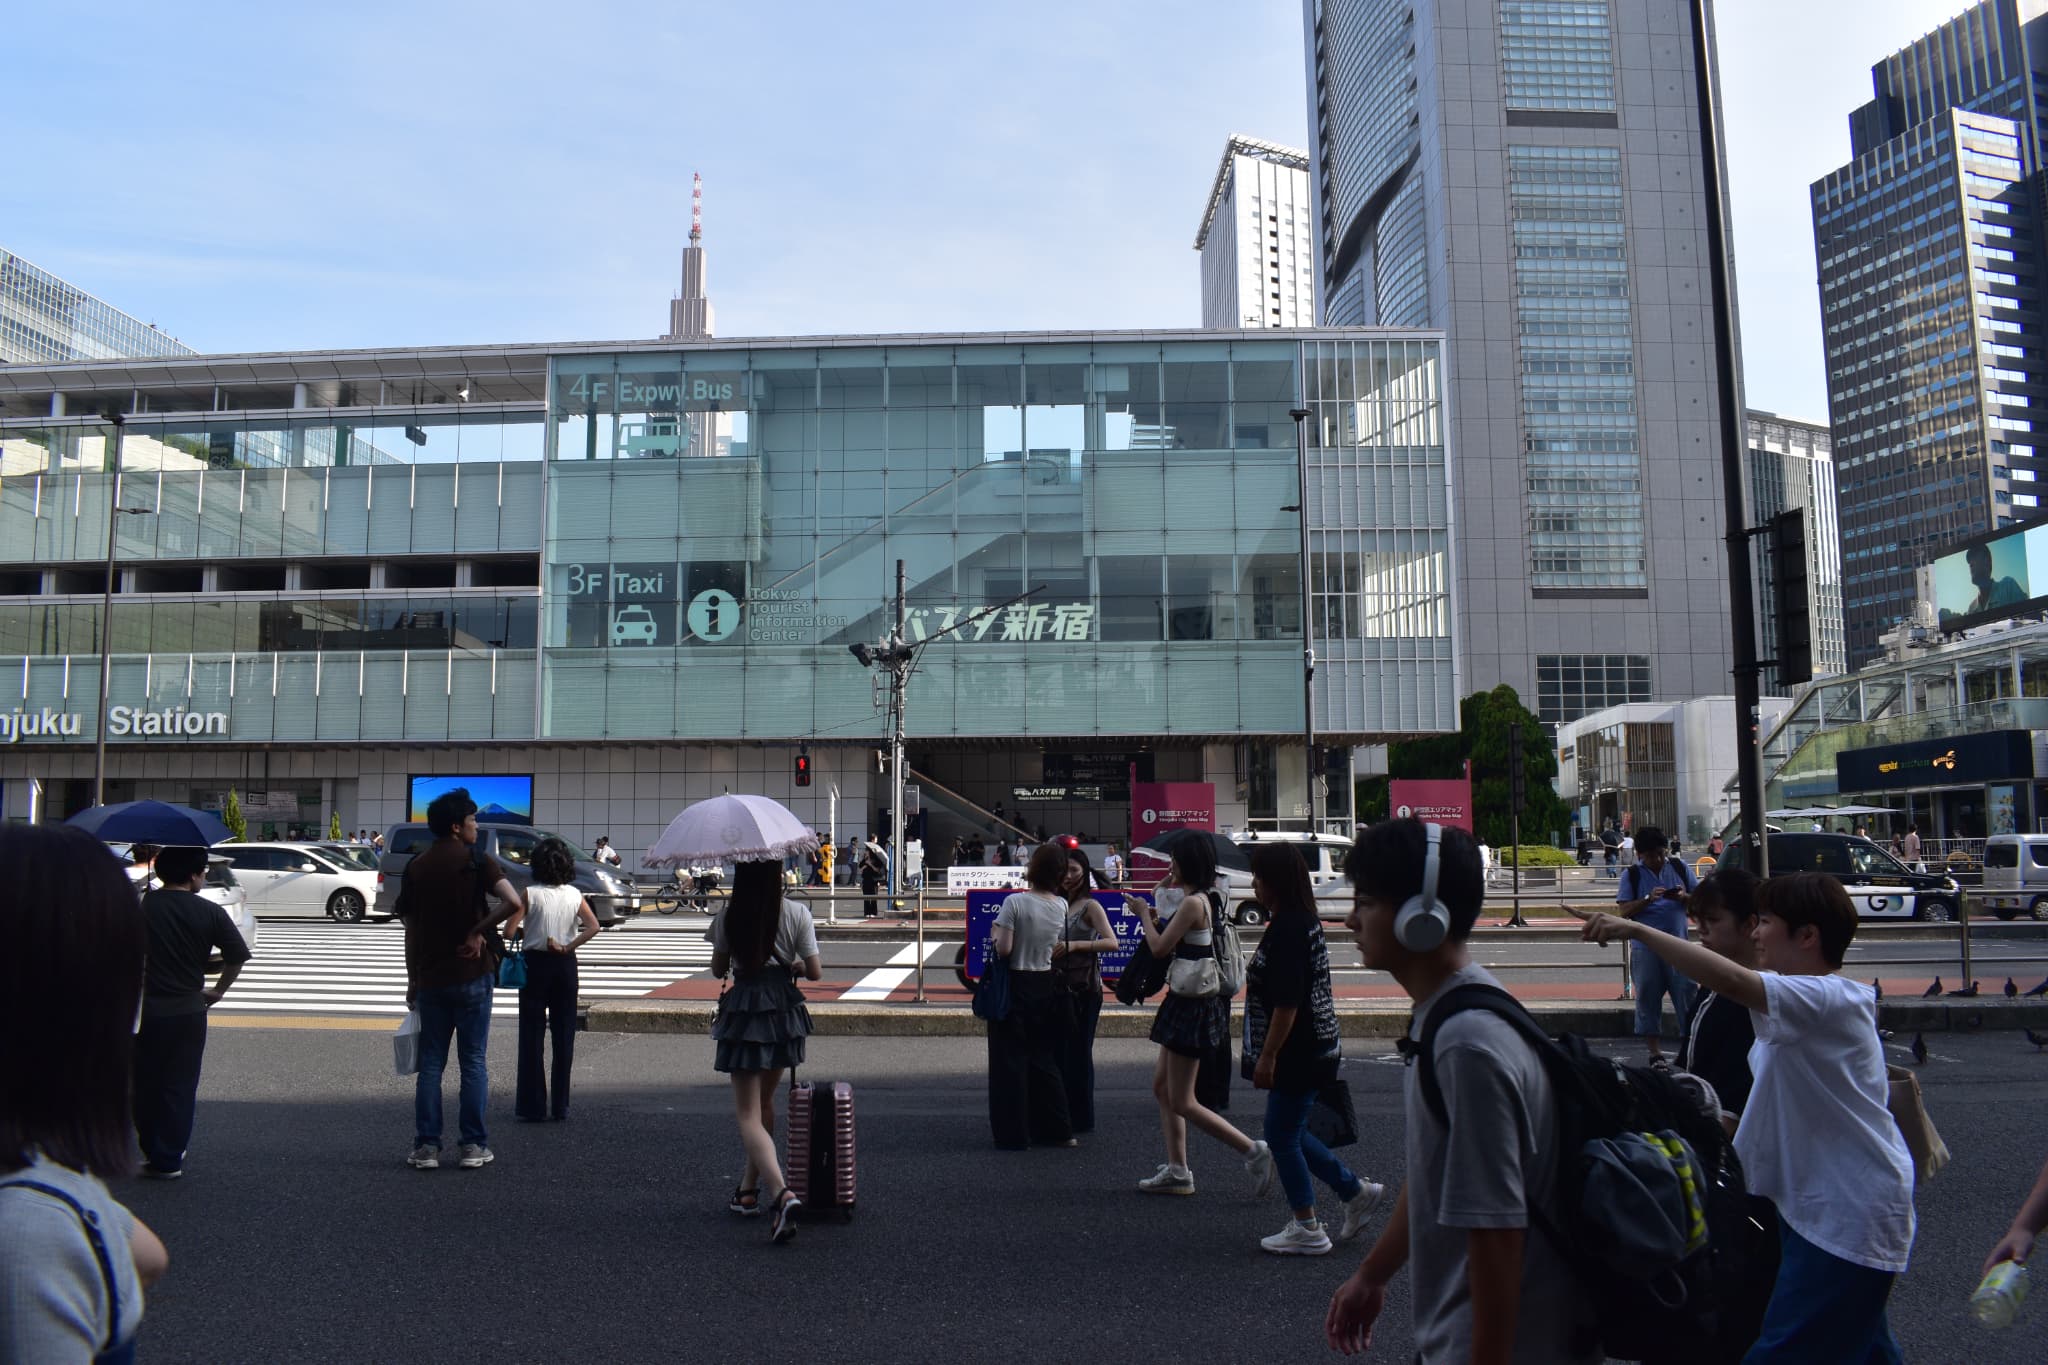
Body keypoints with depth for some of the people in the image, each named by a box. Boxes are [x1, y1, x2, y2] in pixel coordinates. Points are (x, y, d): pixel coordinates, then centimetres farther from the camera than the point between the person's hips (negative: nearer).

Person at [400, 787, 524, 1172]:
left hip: (429, 978, 3)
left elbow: (410, 930, 7)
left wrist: (412, 979, 13)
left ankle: (426, 1146, 9)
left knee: (430, 1064, 10)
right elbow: (513, 903, -22)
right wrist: (477, 933, -10)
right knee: (473, 1063, 5)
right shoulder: (477, 861, -7)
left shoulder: (416, 867, 5)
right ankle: (473, 1146, 7)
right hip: (472, 976, -3)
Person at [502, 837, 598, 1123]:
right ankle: (560, 1105, 14)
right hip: (565, 964, 3)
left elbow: (509, 931, -13)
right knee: (564, 1033, 9)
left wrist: (525, 929, 7)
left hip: (535, 963, -3)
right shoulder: (574, 895, 1)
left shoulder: (530, 894, -9)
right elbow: (593, 927, -9)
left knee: (532, 1035, 4)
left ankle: (532, 1106, 7)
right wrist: (568, 947, -6)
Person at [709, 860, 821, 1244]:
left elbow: (718, 970, 6)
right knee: (764, 1102, 22)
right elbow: (814, 972, -5)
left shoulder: (728, 916, -5)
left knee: (748, 1114, -2)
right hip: (784, 1012, 2)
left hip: (742, 1013, -2)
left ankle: (782, 1193, -23)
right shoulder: (796, 913, -6)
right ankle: (749, 1188, 33)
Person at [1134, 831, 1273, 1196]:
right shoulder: (1209, 898, 9)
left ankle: (1253, 1151, -3)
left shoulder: (1192, 903, -19)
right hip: (1188, 1001, 10)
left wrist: (1143, 913, -5)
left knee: (1182, 1102, -3)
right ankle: (1177, 1171, 20)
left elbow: (1160, 947, -20)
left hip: (1193, 1004, -10)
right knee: (1162, 1087, 16)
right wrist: (1165, 897, 13)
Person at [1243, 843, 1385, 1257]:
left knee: (1282, 1136, 3)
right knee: (1290, 1133, 18)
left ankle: (1307, 1230, 13)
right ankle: (1357, 1192, 25)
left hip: (1298, 1055, -10)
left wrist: (1268, 1056, -19)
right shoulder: (1304, 921, 10)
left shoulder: (1288, 929, -21)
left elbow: (1287, 1002, -24)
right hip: (1314, 1050, 10)